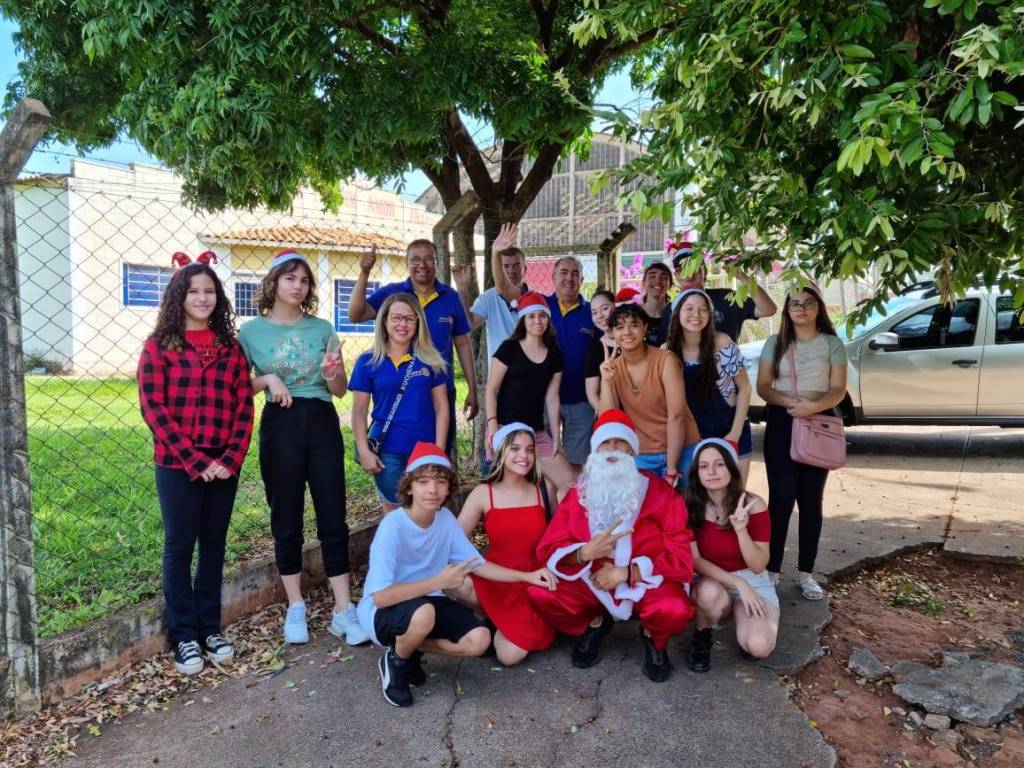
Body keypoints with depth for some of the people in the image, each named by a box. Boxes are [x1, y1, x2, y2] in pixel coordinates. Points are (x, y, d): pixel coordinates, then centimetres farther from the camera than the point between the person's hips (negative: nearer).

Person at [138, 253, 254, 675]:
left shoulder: (230, 347, 8)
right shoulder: (159, 346, -1)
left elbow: (243, 406, 4)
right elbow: (153, 408, -8)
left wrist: (231, 458, -9)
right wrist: (194, 460, -14)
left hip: (223, 464, 3)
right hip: (178, 466, -3)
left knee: (214, 545, 12)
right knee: (180, 547, 6)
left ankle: (210, 628, 25)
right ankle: (184, 636, 19)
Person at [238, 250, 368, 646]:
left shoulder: (322, 328, 7)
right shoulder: (251, 331, 3)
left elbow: (341, 390, 9)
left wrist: (332, 371, -12)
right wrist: (268, 379, -12)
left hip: (322, 422, 1)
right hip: (280, 425, -1)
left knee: (333, 518, 2)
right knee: (287, 520, 7)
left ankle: (343, 610, 10)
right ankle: (295, 608, 23)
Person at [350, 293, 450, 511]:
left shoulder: (431, 361, 2)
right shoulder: (368, 362, -1)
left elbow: (441, 407, 3)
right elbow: (359, 411, 1)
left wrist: (439, 451, -3)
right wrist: (364, 451, -6)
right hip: (387, 451, -1)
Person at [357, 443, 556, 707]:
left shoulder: (446, 518, -8)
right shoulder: (393, 525, -27)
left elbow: (477, 564, 1)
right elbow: (380, 596, -31)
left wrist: (527, 576, -10)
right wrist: (438, 581, -33)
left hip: (426, 602, 6)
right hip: (382, 610, -6)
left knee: (479, 640, -14)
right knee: (423, 614, -38)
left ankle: (411, 647, 10)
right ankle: (395, 661, -4)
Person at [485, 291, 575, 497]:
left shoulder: (554, 354, 11)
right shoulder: (509, 348, -1)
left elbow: (551, 398, 11)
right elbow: (491, 389, -3)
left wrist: (555, 437, 7)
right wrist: (492, 426, -14)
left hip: (536, 433, 5)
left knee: (569, 484, -2)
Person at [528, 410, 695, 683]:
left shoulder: (660, 493, -11)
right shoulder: (579, 494, -3)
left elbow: (680, 556, -15)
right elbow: (548, 550, -5)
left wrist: (625, 572, -23)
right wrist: (585, 553, -26)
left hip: (645, 581, -2)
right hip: (592, 579, 2)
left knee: (675, 609, -34)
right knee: (540, 594, -22)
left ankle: (653, 638, 6)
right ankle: (593, 625, 11)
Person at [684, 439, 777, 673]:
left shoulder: (753, 505, -15)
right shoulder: (690, 507, -13)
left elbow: (758, 566, -15)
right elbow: (694, 560, -13)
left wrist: (741, 529, -32)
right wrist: (738, 583, -23)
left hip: (752, 582, 0)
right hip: (709, 581, 0)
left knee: (759, 647, -26)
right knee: (709, 592, -37)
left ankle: (739, 612, 8)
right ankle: (702, 636, -4)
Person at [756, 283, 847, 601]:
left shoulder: (832, 343, 4)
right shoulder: (775, 342, 7)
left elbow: (838, 390, -3)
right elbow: (762, 387, 1)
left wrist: (814, 406, -23)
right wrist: (788, 401, -19)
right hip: (781, 423, 0)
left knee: (811, 499, 7)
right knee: (781, 497, -3)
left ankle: (806, 573, 15)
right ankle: (772, 570, 4)